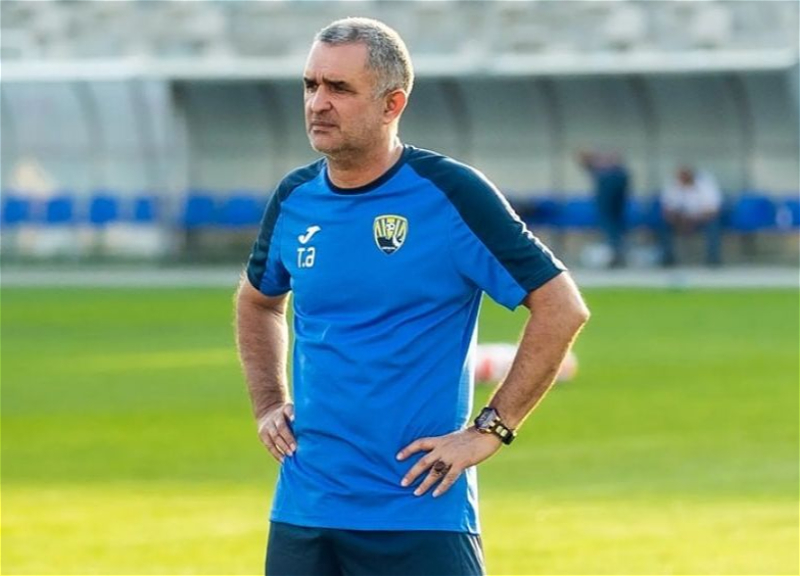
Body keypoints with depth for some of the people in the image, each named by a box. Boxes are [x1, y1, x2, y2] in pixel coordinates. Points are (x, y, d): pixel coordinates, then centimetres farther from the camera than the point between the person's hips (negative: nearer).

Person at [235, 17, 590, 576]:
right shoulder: (294, 199, 7)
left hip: (423, 515, -5)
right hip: (301, 517, 5)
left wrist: (490, 429, -10)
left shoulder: (450, 194, -8)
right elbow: (258, 301, 29)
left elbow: (562, 308, -7)